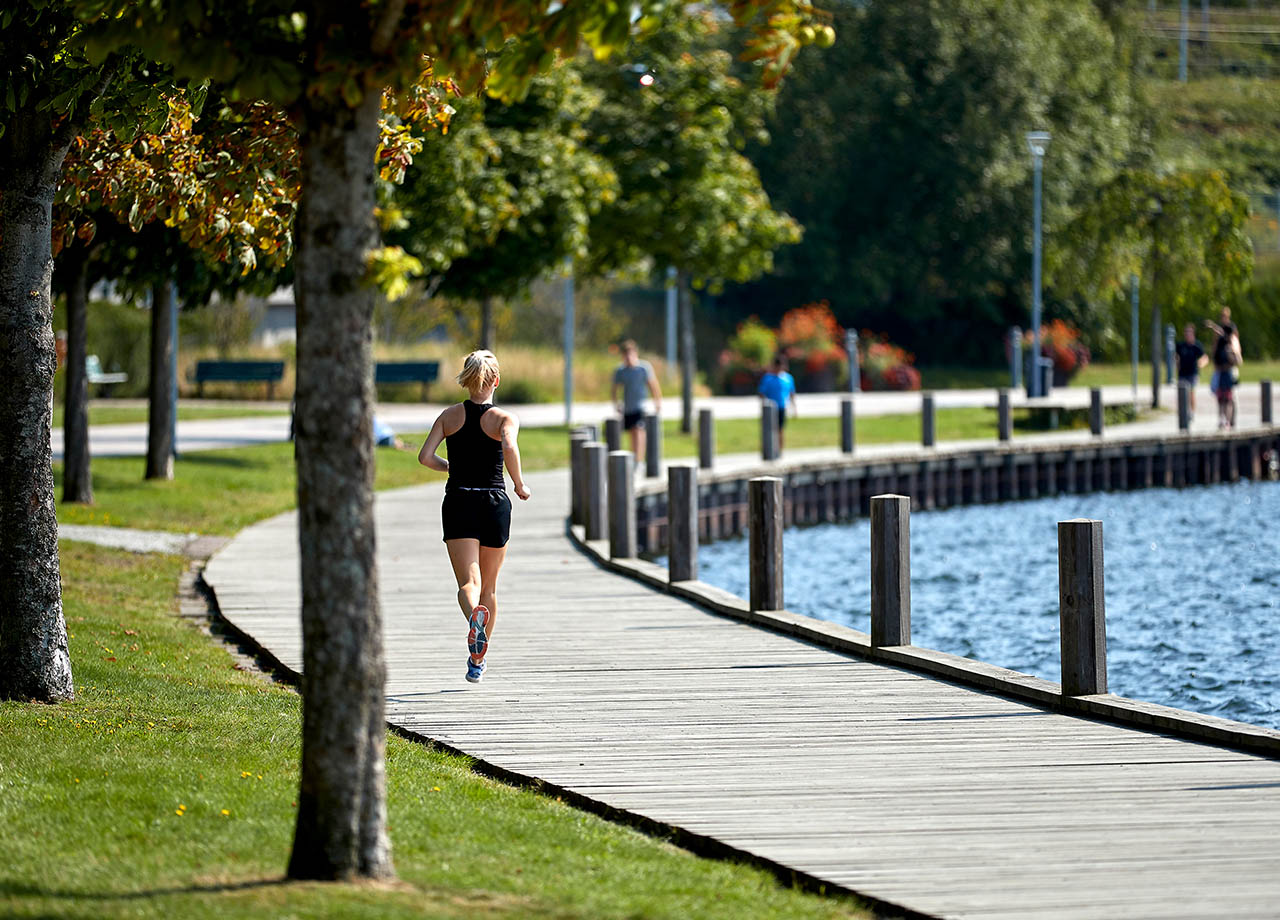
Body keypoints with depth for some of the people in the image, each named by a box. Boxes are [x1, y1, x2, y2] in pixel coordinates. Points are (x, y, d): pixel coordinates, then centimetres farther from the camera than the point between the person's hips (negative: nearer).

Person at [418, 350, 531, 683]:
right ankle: (478, 661, 23)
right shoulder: (505, 418, -3)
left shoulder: (450, 415, 5)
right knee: (489, 586, 16)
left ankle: (475, 615, -43)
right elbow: (509, 447, -24)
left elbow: (425, 457, -4)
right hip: (494, 505, 0)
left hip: (458, 504, 0)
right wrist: (520, 485, -10)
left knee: (469, 582, -7)